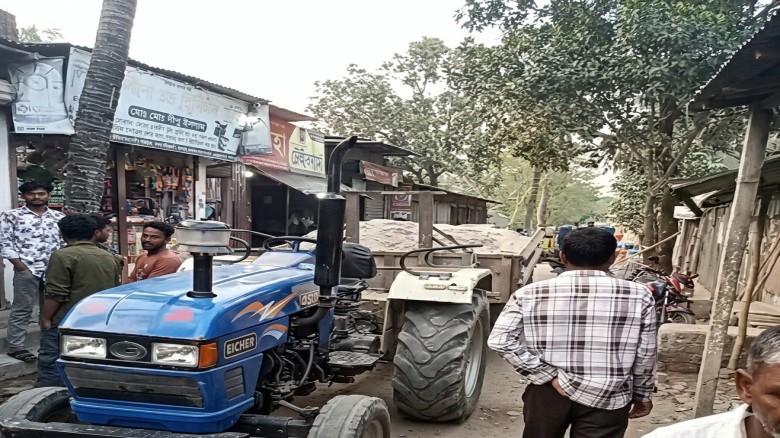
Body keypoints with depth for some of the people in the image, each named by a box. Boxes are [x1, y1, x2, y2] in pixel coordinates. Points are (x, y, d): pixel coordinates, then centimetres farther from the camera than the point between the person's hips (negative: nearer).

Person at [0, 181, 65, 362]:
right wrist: (20, 265, -10)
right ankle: (15, 347, 6)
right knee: (22, 309, -1)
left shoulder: (58, 217, 12)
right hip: (27, 270, -4)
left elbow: (65, 242, 13)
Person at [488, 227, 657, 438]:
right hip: (606, 396, 0)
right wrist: (642, 394, 14)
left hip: (548, 393, 1)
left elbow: (500, 340, -15)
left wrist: (549, 376, -11)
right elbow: (644, 355, -1)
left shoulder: (530, 294, -7)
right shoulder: (637, 295, -7)